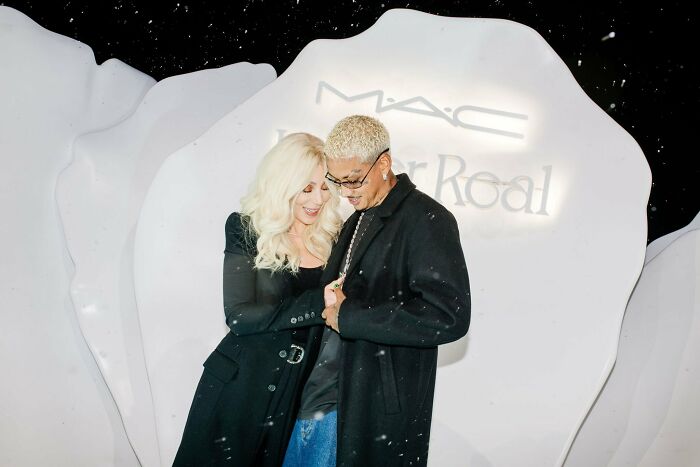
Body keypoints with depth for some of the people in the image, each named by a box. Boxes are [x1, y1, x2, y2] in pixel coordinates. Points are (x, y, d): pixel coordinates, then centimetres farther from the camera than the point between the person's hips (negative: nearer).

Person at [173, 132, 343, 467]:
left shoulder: (334, 237, 0)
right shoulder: (248, 229, -8)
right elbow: (239, 316, -16)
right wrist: (318, 303, -23)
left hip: (300, 391, 3)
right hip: (240, 386, -3)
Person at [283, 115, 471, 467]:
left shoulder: (427, 221, -13)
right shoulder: (357, 220, 13)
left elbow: (450, 316, -23)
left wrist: (349, 316, -18)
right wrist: (326, 301, -2)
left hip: (377, 410, -8)